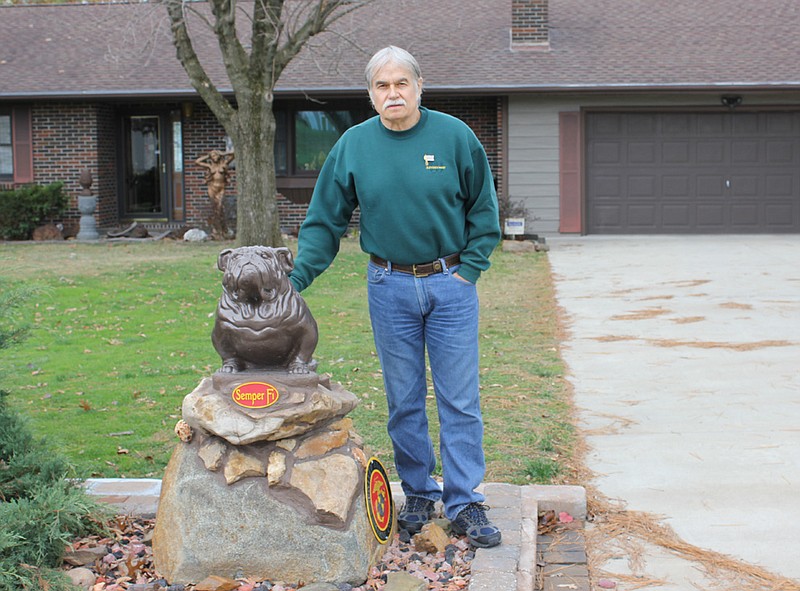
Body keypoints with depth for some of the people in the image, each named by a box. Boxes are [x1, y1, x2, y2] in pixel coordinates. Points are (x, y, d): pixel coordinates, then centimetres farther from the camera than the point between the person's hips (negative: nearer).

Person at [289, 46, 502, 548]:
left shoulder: (454, 136, -4)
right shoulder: (352, 145, 0)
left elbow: (483, 209, 5)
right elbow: (325, 223, 2)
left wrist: (469, 268, -3)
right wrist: (295, 280, -7)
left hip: (450, 284, -1)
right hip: (390, 286, 1)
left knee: (460, 399, 1)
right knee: (404, 401, 9)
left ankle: (465, 502, 10)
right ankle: (419, 493, 23)